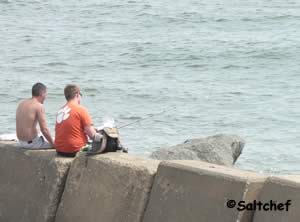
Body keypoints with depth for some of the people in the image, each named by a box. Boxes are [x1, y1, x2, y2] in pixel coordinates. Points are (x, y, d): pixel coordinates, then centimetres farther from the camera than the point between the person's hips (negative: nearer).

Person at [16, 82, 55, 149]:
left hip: (21, 142, 8)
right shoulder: (39, 106, -15)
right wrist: (53, 144, -7)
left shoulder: (21, 103, 9)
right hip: (32, 143, -8)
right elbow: (44, 130, -19)